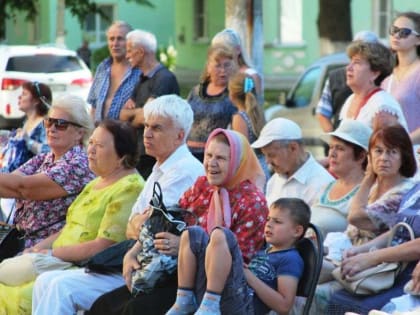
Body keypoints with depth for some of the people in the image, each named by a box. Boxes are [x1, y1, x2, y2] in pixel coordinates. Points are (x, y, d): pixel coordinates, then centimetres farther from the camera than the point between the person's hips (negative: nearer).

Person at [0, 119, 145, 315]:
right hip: (59, 261, 10)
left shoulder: (129, 189, -12)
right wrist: (39, 247, 5)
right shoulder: (96, 184, 20)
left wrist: (52, 253, -12)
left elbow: (102, 247, -18)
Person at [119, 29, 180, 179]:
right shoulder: (142, 80, 20)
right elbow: (123, 115, 17)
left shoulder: (164, 78, -11)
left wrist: (131, 114, 3)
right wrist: (137, 112, -6)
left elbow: (145, 117, -18)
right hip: (139, 152, 9)